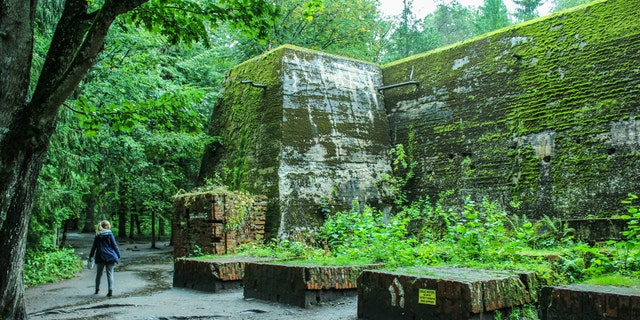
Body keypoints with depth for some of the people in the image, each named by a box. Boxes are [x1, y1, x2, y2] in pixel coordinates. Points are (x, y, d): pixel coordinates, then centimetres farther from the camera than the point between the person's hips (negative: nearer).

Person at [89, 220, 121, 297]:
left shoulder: (97, 235, 6)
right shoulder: (110, 234, -4)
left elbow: (94, 247, 12)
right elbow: (114, 245, -4)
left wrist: (91, 256, 21)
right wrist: (118, 255, 3)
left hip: (100, 257, 3)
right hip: (110, 256, -3)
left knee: (99, 273, 16)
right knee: (110, 274, -1)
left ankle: (97, 289, 27)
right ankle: (110, 290, -10)